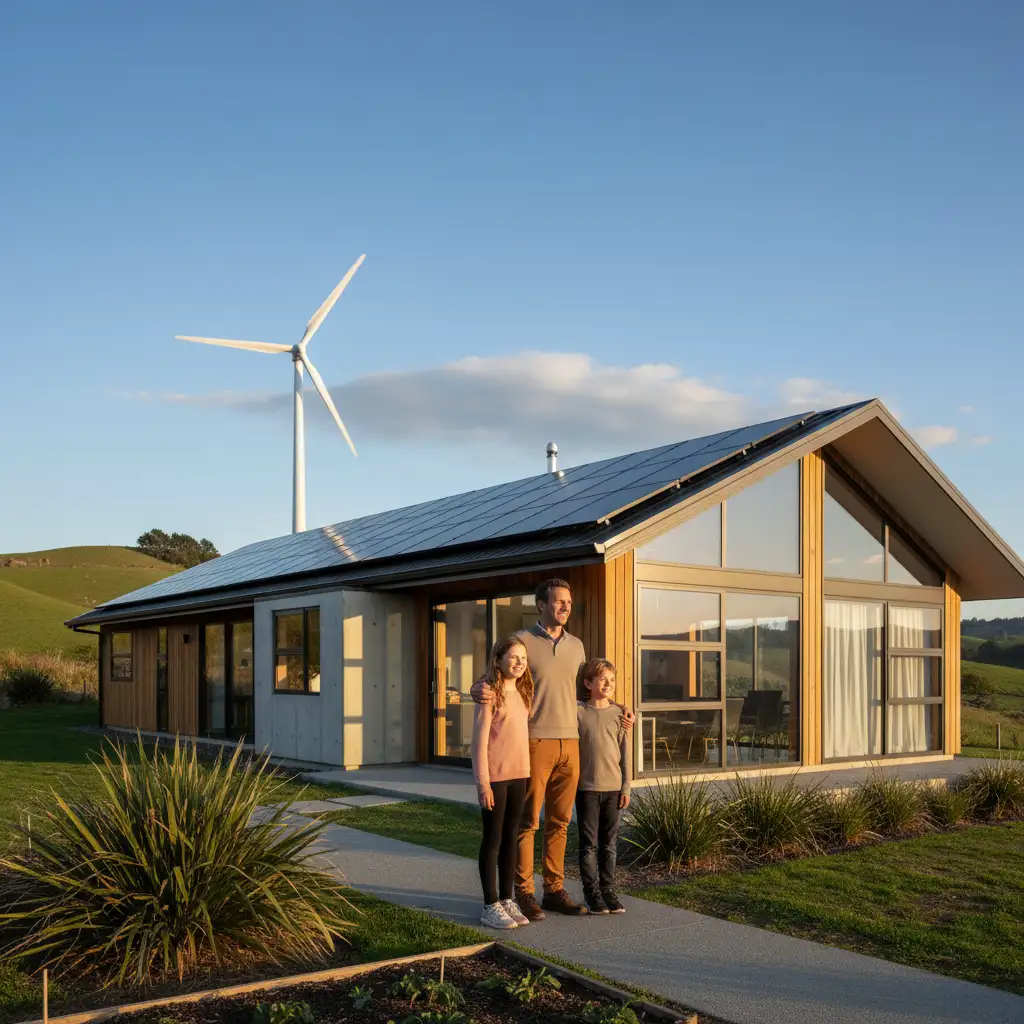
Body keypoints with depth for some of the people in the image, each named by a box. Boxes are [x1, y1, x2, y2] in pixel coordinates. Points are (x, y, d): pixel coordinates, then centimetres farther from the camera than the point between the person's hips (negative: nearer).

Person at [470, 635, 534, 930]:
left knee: (511, 838, 12)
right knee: (493, 839, 2)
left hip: (519, 776, 7)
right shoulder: (490, 694, -11)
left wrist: (528, 775, 9)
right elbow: (480, 741, -12)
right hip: (495, 776, -7)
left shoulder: (523, 693, 10)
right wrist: (483, 783, -15)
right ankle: (491, 906, 10)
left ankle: (507, 899, 22)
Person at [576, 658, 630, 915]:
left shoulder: (618, 714, 3)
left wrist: (625, 787, 3)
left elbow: (624, 753, 5)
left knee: (609, 844, 9)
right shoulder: (578, 712, -4)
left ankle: (608, 890, 17)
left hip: (613, 788, 2)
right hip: (587, 788, -2)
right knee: (589, 844, 3)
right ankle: (592, 893, 11)